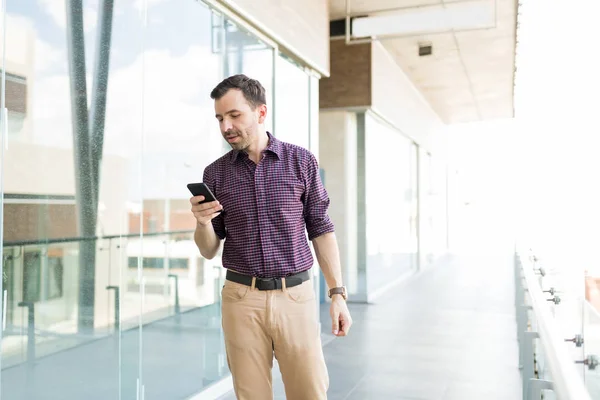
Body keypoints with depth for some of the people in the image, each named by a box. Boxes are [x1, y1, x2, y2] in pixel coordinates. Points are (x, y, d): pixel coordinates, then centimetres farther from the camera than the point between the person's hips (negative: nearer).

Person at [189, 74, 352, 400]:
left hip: (295, 296, -1)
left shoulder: (301, 161, 0)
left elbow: (321, 230, 4)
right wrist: (202, 223, -13)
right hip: (241, 299, 1)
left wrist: (337, 294, -2)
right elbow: (209, 251, 8)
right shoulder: (215, 173, 4)